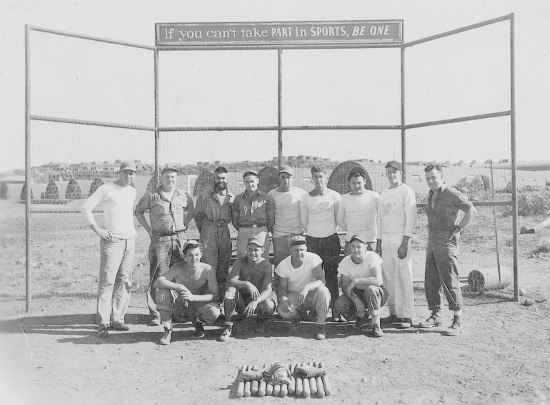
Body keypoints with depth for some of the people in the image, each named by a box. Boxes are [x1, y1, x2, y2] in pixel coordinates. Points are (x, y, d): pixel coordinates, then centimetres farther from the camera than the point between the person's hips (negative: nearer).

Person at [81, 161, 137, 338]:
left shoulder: (132, 191, 15)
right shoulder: (106, 189, -5)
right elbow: (85, 207, -8)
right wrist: (97, 229, -12)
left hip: (130, 240, 6)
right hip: (112, 240, -6)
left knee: (124, 282, 7)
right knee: (107, 281, -9)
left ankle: (118, 319, 15)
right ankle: (103, 323, -5)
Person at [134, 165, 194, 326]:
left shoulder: (184, 196, 9)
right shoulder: (151, 196, 2)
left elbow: (191, 210, 26)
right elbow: (138, 211, 12)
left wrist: (184, 225, 12)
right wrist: (148, 230, 4)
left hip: (180, 239, 3)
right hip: (160, 240, -3)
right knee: (157, 277, -5)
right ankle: (155, 315, 0)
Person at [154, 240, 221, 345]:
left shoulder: (207, 270, -18)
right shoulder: (178, 268, -17)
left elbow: (214, 295, -20)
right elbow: (157, 282, -25)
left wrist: (194, 297, -35)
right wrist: (179, 287, -38)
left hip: (197, 306, 0)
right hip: (179, 307, 1)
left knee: (214, 312, -32)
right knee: (162, 293, -27)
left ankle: (197, 322, 7)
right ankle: (167, 330, -9)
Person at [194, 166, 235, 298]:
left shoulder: (232, 197, 9)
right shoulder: (204, 196, 3)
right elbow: (198, 216, 8)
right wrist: (204, 233, 10)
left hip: (226, 235, 3)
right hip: (209, 236, -2)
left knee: (223, 270, 6)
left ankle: (222, 293, 15)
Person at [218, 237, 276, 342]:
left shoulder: (266, 265, -11)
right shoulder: (241, 261, -9)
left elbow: (268, 290, -20)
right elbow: (230, 281, -23)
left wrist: (255, 302, -38)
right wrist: (247, 284, -41)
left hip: (258, 299, 0)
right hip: (240, 302, 1)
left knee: (270, 307, -32)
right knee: (231, 289, -30)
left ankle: (260, 319, 6)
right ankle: (228, 327, -23)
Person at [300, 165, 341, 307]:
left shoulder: (334, 196, 2)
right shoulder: (306, 198, 4)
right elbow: (304, 221, 11)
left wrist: (329, 230, 10)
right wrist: (311, 233, 10)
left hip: (331, 239, -1)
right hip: (313, 240, 1)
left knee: (331, 274, 1)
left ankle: (334, 306, 9)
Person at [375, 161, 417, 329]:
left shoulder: (406, 191, -2)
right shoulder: (384, 194, 18)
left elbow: (411, 219, -9)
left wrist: (405, 242, -16)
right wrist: (378, 243, 15)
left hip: (400, 237, -6)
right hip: (385, 239, 6)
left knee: (404, 277, -7)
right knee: (388, 277, 5)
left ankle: (406, 316, -4)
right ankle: (394, 313, 11)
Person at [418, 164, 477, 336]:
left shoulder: (451, 194, -10)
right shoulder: (431, 195, 16)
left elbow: (472, 210, -17)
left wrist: (458, 228, -14)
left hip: (446, 242, -8)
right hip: (432, 242, 8)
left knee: (450, 282, -8)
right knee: (431, 281, 9)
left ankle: (458, 322, -3)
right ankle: (436, 315, 21)